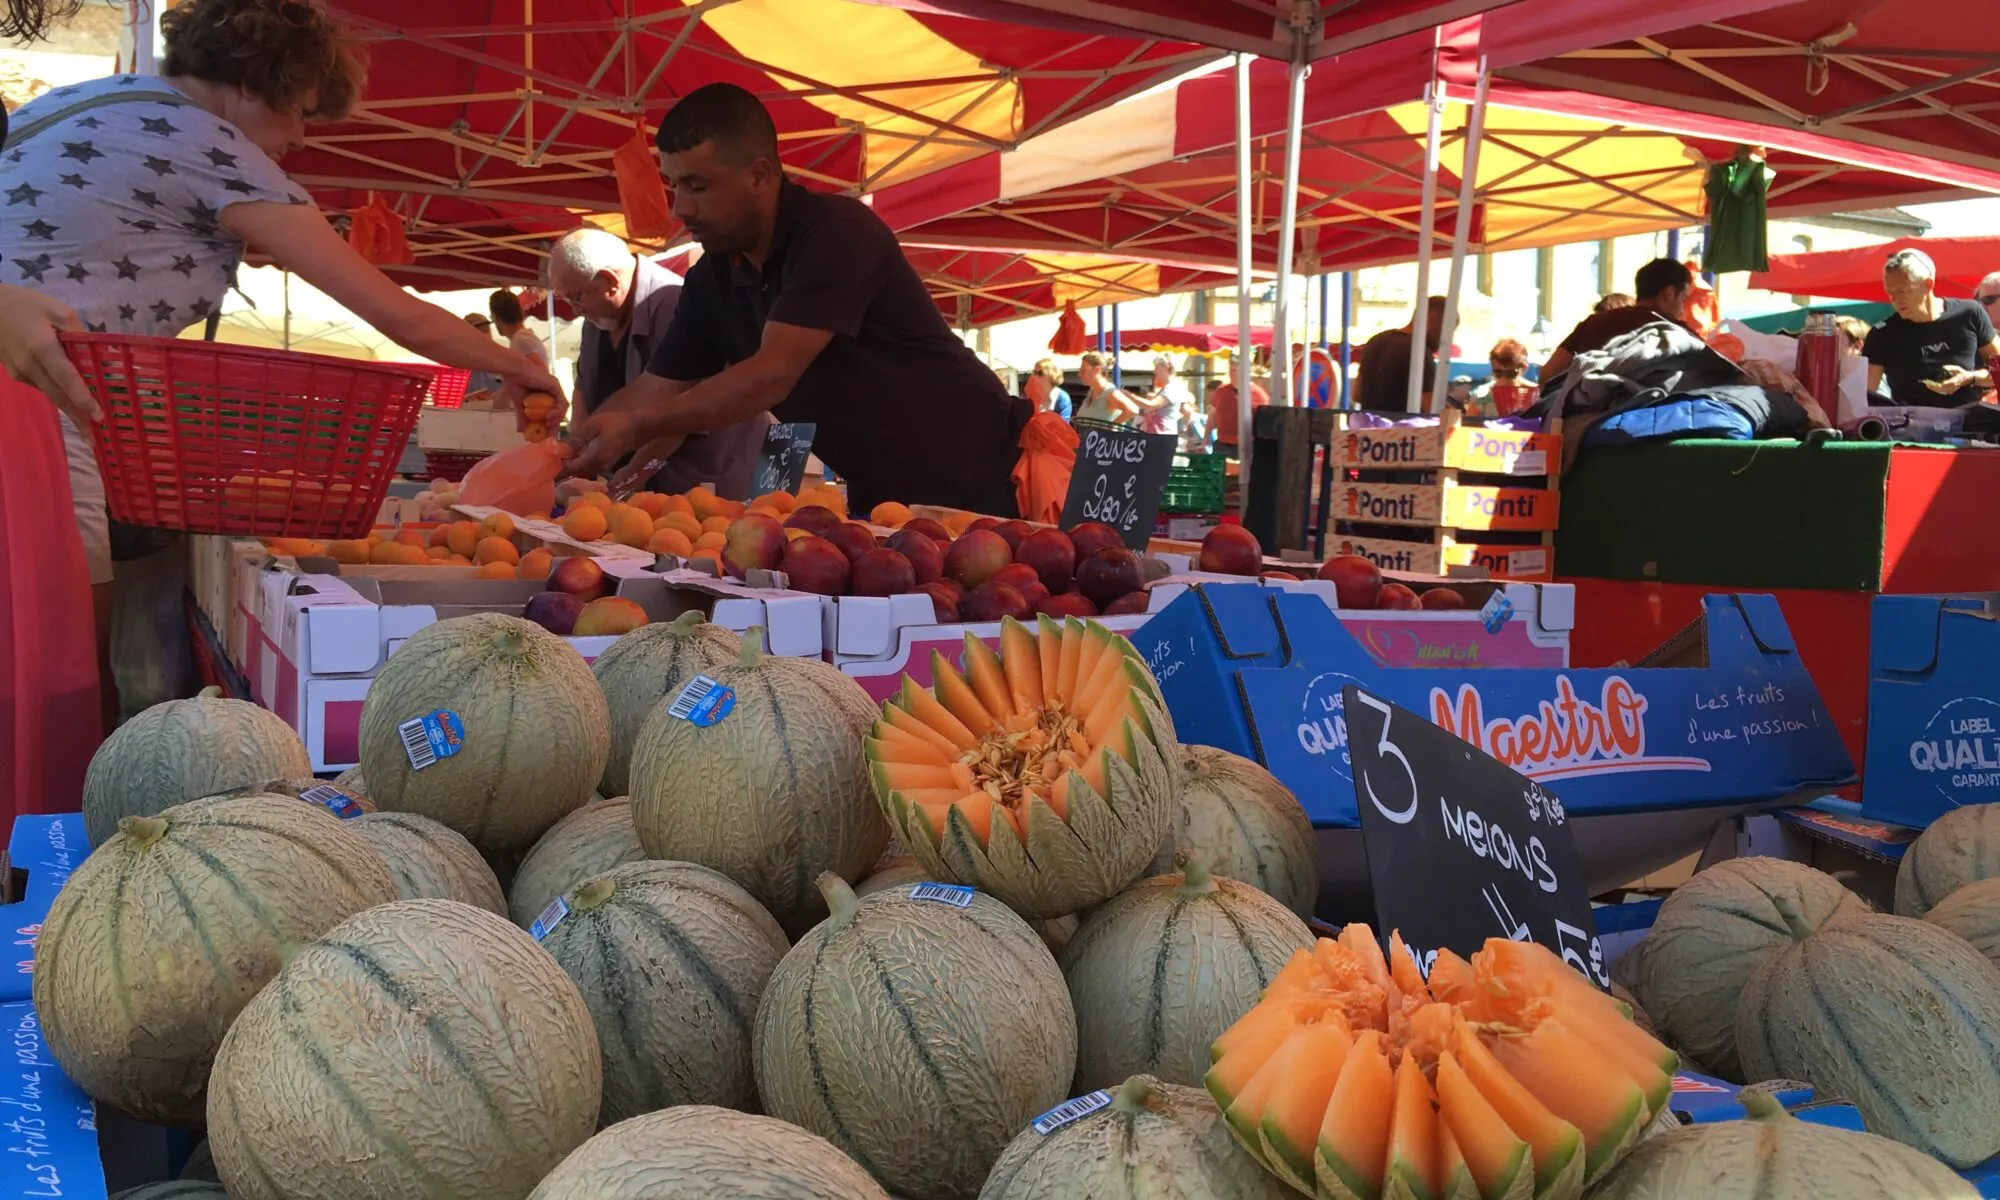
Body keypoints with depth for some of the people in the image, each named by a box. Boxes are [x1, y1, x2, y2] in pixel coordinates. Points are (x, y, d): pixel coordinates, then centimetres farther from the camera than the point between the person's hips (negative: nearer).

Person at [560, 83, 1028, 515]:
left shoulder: (838, 233, -22)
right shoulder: (710, 281, 1)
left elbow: (772, 376, -30)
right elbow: (654, 391, 4)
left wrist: (636, 428, -32)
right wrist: (569, 453, -11)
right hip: (881, 498, 7)